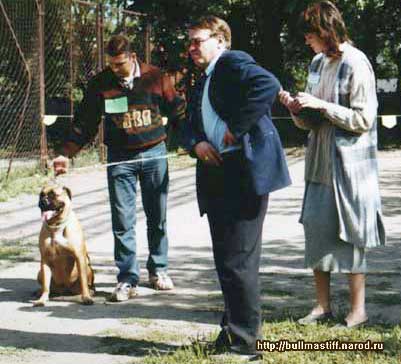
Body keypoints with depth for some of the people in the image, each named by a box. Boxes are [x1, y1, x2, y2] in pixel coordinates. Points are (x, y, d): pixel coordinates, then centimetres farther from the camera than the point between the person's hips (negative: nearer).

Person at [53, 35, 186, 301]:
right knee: (123, 221, -4)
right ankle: (128, 279, 1)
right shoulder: (100, 84, -2)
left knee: (158, 217, 9)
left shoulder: (155, 77, -2)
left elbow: (178, 112, 7)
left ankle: (158, 270, 25)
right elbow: (84, 124, 2)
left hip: (154, 154, 1)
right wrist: (66, 155, -5)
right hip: (120, 158, 0)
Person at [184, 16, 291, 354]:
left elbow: (268, 85, -24)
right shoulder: (202, 84, 23)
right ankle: (233, 329, 26)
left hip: (246, 173, -10)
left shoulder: (234, 62, -5)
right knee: (226, 260, 15)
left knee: (238, 261, -8)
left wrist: (236, 129, -21)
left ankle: (245, 341, 0)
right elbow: (191, 125, 22)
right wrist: (196, 143, -1)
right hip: (216, 178, 10)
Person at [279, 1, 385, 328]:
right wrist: (296, 107, -4)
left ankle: (358, 309, 8)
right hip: (321, 161, 8)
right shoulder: (318, 63, 11)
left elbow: (363, 119, -17)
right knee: (316, 226, 7)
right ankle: (323, 305, 17)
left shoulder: (355, 64, -12)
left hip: (349, 163, -8)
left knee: (349, 233, -2)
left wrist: (321, 105, -19)